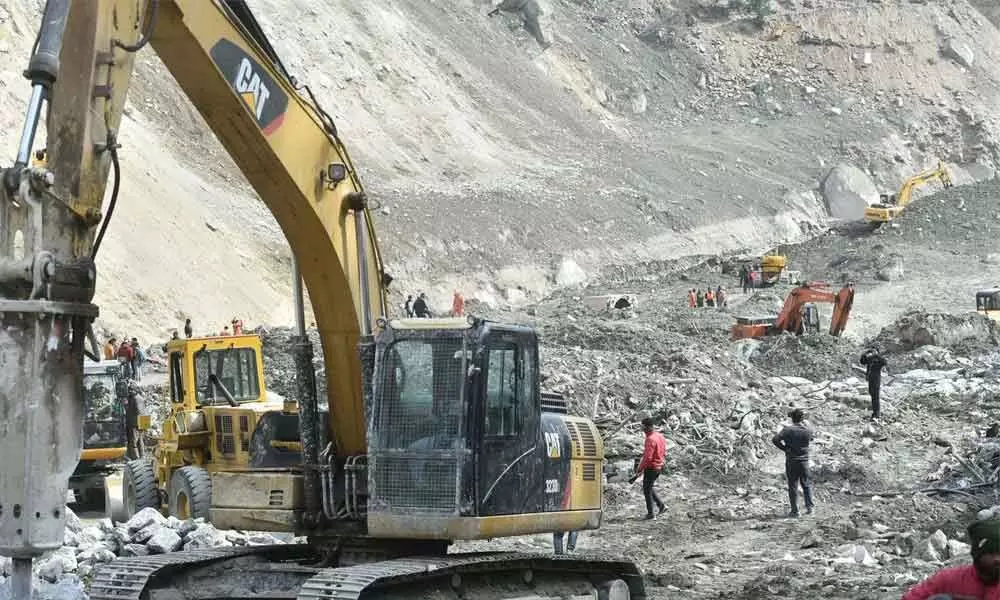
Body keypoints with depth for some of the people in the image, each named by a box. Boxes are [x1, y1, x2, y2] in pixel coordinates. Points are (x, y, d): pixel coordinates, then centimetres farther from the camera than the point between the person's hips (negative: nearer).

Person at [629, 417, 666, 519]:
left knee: (647, 490, 4)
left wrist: (639, 470, -20)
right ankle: (661, 505, 16)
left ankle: (650, 514, 10)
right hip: (659, 466, 9)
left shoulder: (650, 439, -22)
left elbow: (647, 457, -25)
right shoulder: (660, 436, 7)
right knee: (649, 488, 23)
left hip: (651, 467, -9)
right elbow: (664, 453, 15)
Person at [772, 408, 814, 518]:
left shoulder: (788, 430, -11)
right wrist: (805, 425, 13)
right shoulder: (808, 431, -3)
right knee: (806, 485, 19)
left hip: (791, 462, -2)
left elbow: (775, 439, -21)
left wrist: (784, 448, -6)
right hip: (804, 462, 2)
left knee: (793, 486, 4)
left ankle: (795, 510, 4)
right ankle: (809, 507, 15)